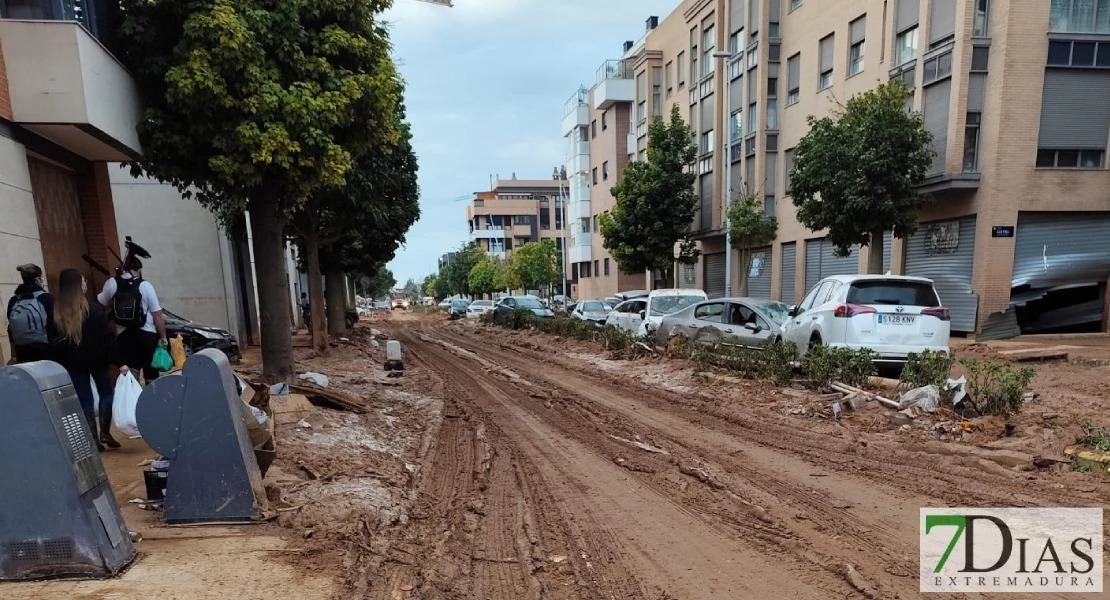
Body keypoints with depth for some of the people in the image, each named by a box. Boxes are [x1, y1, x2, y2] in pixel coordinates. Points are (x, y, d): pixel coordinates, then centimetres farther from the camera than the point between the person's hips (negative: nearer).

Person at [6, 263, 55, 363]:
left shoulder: (13, 301, 8)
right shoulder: (46, 298, -9)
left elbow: (11, 329, 12)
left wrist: (14, 355, 20)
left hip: (22, 352, 5)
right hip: (45, 351, -5)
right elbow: (55, 324, -10)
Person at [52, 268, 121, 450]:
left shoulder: (55, 312, -2)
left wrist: (58, 362, 7)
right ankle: (104, 432, 7)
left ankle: (94, 439, 9)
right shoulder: (94, 309, -12)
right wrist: (116, 358, -10)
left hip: (71, 361, 3)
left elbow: (52, 340, 1)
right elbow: (108, 336, -14)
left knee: (84, 398, 8)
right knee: (106, 392, 14)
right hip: (95, 357, -3)